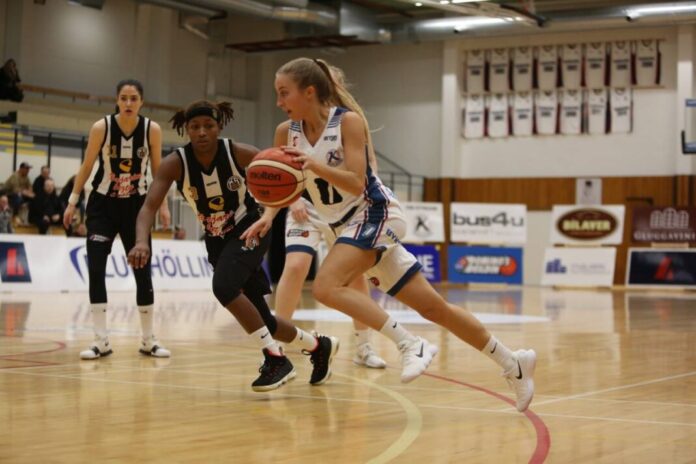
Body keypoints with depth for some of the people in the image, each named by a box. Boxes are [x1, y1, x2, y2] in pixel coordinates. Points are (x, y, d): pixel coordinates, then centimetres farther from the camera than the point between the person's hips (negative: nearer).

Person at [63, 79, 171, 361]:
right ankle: (102, 341, -5)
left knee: (142, 271, 2)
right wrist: (73, 201, -4)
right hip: (103, 204, -1)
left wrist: (162, 204, 1)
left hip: (135, 205, 1)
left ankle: (148, 341, 14)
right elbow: (86, 167, -3)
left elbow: (157, 169, 3)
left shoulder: (152, 130, -9)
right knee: (95, 268, -11)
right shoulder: (101, 128, -12)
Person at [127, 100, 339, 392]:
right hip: (216, 241, 4)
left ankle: (276, 359, -19)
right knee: (260, 320, 8)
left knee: (224, 287, -33)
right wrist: (142, 241, -46)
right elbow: (149, 206, -26)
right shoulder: (175, 164, -17)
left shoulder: (239, 153, -20)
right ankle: (318, 346, 35)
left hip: (248, 230, -4)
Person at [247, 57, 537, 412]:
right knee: (432, 307, 8)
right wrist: (268, 219, -4)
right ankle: (513, 363, 18)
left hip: (373, 214, -7)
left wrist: (314, 165, -36)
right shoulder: (286, 133, 1)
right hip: (346, 224, 7)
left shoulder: (348, 120, -15)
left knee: (325, 287, -27)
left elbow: (356, 184, -23)